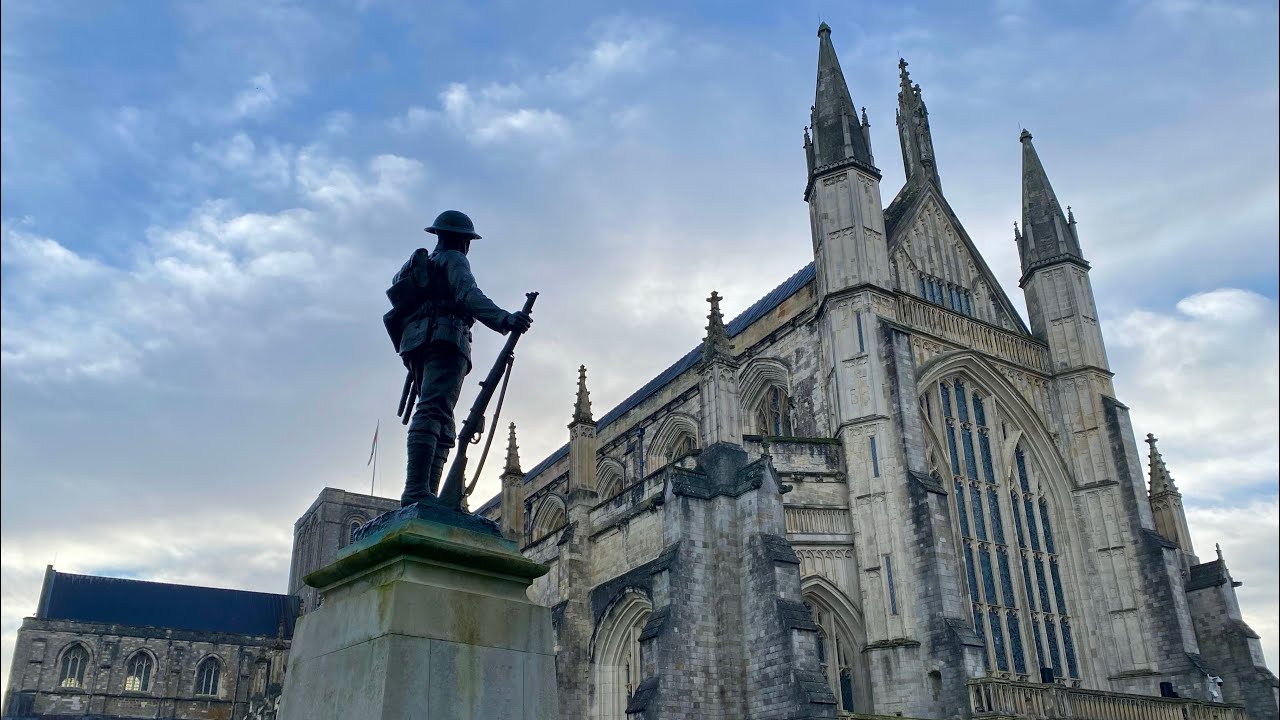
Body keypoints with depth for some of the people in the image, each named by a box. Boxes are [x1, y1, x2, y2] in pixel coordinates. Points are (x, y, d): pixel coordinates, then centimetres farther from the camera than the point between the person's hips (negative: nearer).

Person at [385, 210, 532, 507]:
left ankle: (425, 496, -11)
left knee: (440, 425, 4)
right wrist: (504, 319, -25)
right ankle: (416, 491, -38)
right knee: (433, 413, -23)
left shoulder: (421, 264, 36)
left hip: (416, 343, 9)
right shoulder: (452, 259, 9)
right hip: (444, 338, -9)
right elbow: (468, 295, -12)